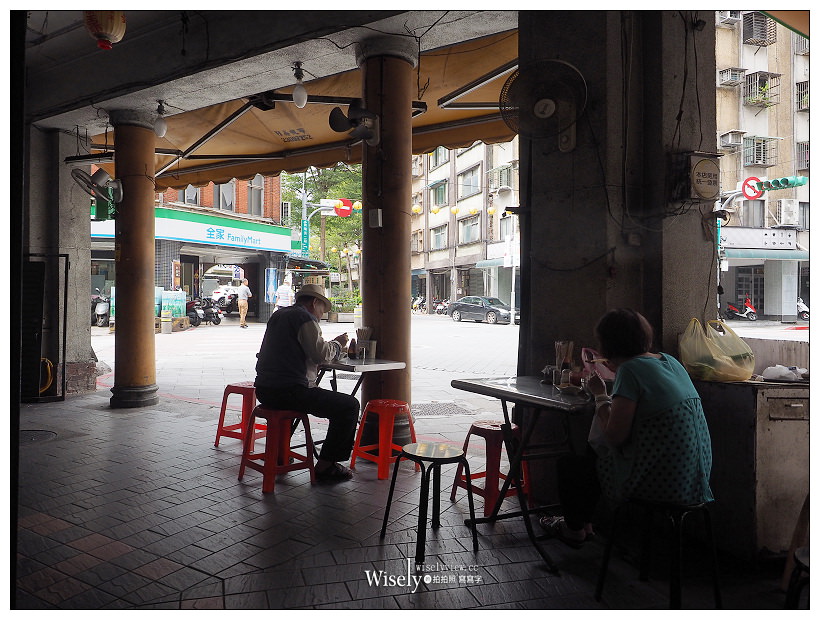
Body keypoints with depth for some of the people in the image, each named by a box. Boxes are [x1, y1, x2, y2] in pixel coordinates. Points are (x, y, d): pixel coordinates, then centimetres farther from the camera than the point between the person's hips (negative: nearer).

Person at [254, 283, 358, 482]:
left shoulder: (277, 315, 19)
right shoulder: (305, 318, -7)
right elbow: (321, 353, -16)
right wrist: (337, 344, 4)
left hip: (264, 390, 10)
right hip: (289, 390, -10)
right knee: (349, 405, -6)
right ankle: (325, 465, 0)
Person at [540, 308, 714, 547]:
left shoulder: (630, 370, -19)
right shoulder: (669, 361, 6)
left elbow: (614, 436, -21)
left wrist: (600, 395, -7)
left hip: (660, 481, -9)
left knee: (569, 464, 11)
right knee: (592, 455, 28)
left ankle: (574, 528, 36)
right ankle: (583, 522, 44)